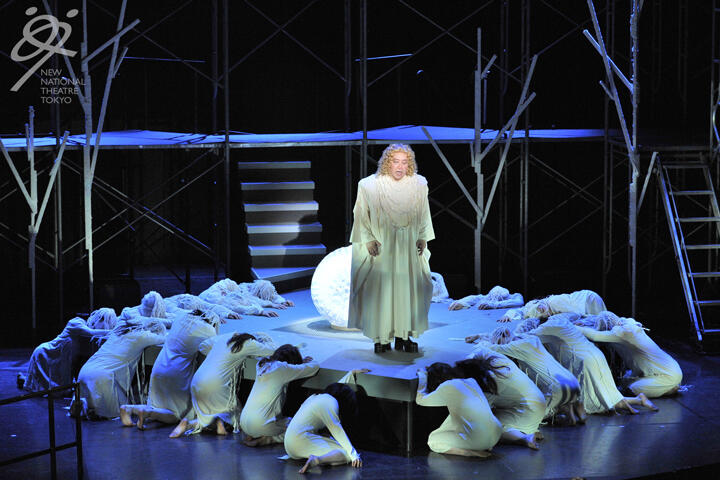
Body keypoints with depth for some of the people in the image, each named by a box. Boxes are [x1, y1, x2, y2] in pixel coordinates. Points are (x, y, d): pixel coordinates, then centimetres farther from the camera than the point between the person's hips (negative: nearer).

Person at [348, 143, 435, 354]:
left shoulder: (419, 185, 0)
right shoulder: (369, 186, -8)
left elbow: (424, 216, 12)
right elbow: (362, 217, -1)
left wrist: (423, 238, 4)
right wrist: (368, 241, -9)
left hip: (409, 249, 3)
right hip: (381, 248, -3)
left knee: (409, 288, 4)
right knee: (380, 290, -2)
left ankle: (404, 335, 15)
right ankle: (381, 338, 7)